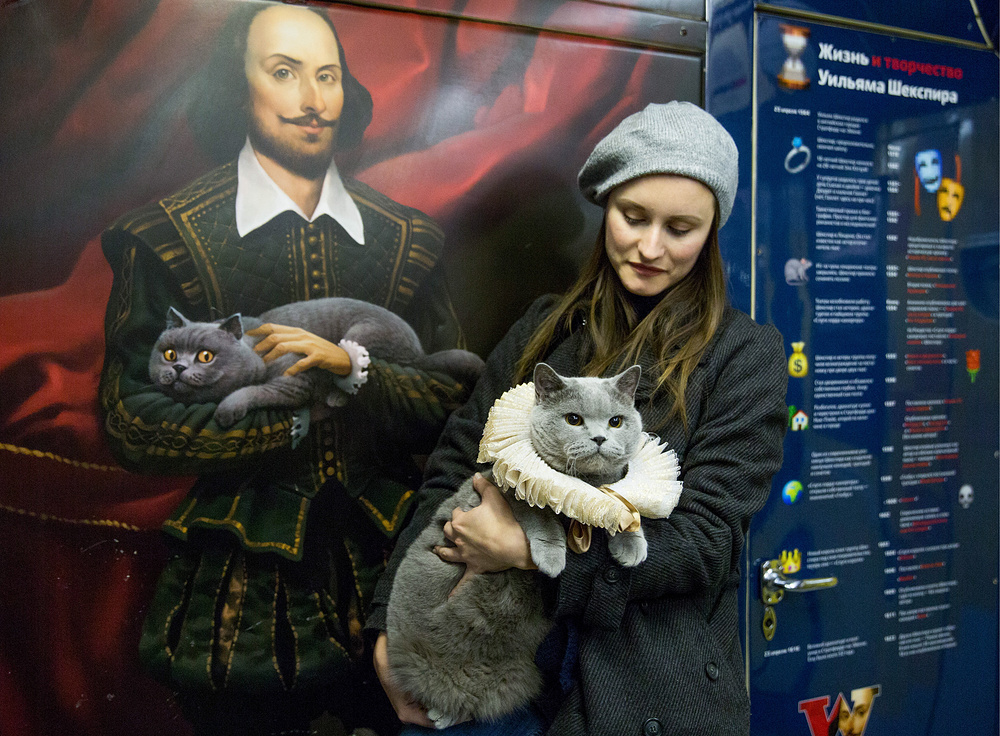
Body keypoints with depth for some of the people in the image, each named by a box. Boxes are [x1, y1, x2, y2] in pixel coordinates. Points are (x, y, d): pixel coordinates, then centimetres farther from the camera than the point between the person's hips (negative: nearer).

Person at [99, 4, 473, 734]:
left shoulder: (405, 238, 2)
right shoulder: (166, 237, -5)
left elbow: (454, 395, -2)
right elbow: (132, 420, -8)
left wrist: (354, 368, -20)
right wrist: (297, 417, -14)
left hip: (385, 578, 3)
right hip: (241, 596, -2)